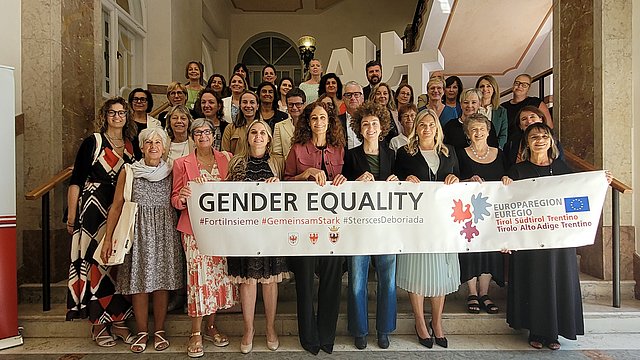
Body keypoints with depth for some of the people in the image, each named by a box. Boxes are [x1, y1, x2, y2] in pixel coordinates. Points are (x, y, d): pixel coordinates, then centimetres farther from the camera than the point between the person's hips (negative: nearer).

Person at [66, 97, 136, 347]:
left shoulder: (131, 145, 10)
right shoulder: (93, 142, -2)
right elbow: (76, 180, -4)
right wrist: (71, 215, -8)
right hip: (95, 209, -4)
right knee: (96, 261, -1)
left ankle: (118, 321, 18)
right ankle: (98, 324, 11)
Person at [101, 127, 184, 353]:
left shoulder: (171, 173, 5)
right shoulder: (129, 172, 2)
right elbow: (116, 207, 1)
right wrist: (108, 239, -3)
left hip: (165, 232, 1)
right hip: (138, 231, -1)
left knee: (162, 281, 4)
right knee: (139, 283, 2)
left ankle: (159, 331, 19)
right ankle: (142, 332, 17)